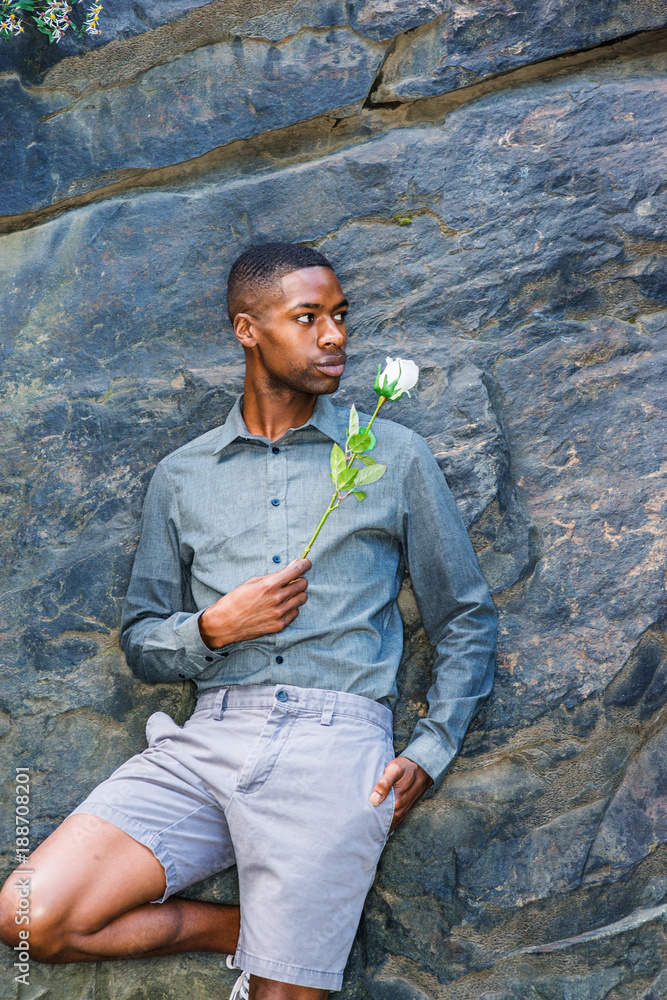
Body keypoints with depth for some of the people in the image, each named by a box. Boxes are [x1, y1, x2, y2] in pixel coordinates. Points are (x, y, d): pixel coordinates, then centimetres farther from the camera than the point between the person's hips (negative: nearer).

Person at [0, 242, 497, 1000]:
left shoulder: (396, 458, 10)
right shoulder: (181, 477, 15)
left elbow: (466, 621, 13)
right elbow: (140, 642, 16)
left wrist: (428, 755, 0)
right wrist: (215, 628, -6)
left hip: (334, 744, -2)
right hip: (205, 741, 3)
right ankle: (248, 929, 8)